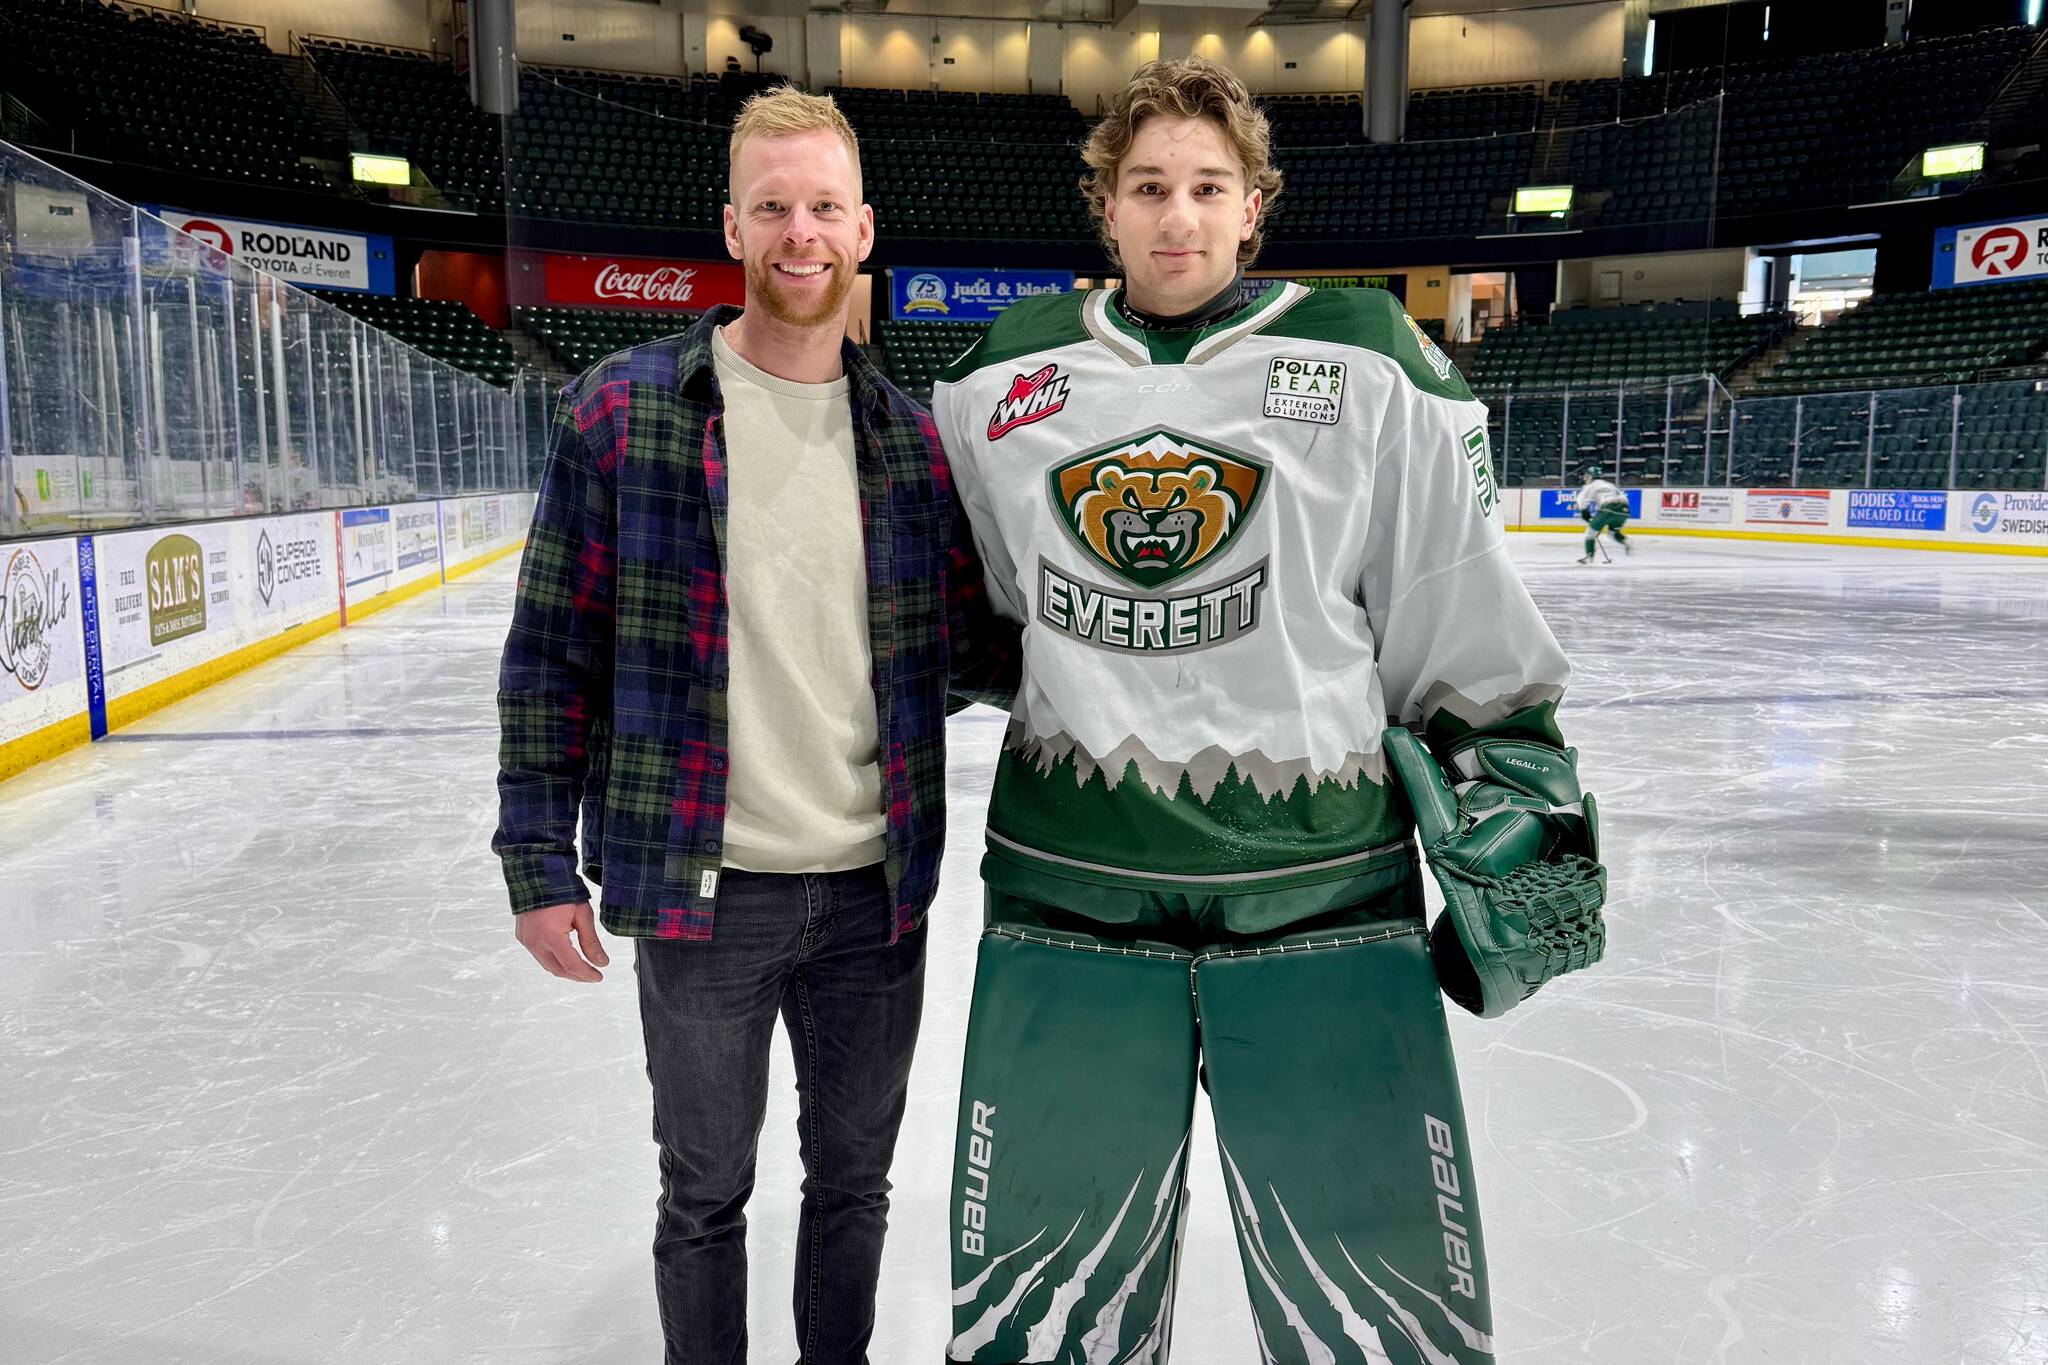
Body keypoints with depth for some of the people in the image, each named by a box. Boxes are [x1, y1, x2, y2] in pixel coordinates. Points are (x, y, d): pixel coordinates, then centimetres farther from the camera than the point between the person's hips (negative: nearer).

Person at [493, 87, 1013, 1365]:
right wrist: (540, 862, -7)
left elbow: (980, 645, 6)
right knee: (706, 1192, 17)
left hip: (877, 889, 3)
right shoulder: (624, 412, -7)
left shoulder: (913, 437, 2)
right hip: (702, 889, -2)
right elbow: (554, 651, -5)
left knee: (854, 1178, 21)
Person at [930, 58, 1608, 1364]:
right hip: (1069, 889, 2)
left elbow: (1464, 629, 4)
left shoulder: (1370, 365, 1)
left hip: (1324, 896, -1)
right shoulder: (1004, 378, 7)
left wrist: (1513, 794, 3)